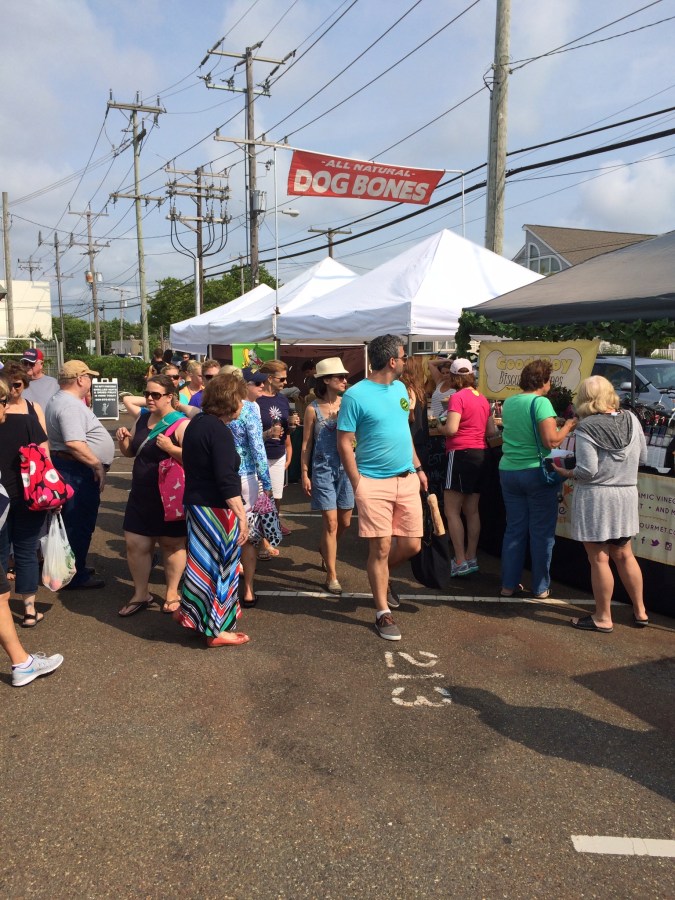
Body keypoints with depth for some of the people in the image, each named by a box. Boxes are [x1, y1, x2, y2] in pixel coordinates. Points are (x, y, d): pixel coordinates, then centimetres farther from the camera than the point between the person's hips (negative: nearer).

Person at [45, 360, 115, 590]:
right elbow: (74, 443, -31)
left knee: (73, 522, 20)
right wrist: (97, 465, -24)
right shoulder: (70, 405, -20)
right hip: (77, 470, -11)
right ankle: (75, 577, 7)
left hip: (70, 468, 11)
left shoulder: (61, 400, 15)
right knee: (79, 524, -2)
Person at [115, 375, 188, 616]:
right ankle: (141, 594, 25)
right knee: (134, 544, 8)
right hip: (140, 495, 7)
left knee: (171, 545, 9)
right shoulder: (142, 419, 8)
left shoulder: (181, 424, -14)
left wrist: (172, 449, -31)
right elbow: (130, 452, 19)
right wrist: (123, 440, -1)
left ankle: (172, 594, 26)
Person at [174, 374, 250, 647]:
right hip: (216, 509, -9)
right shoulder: (219, 431, -20)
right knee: (221, 565, 3)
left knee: (202, 560, 21)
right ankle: (217, 630, 15)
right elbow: (227, 480, -26)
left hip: (196, 502, 9)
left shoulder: (197, 423, 10)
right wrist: (242, 516, -24)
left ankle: (190, 611, 35)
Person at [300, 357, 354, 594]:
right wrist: (304, 474, -1)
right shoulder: (313, 409, -5)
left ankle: (326, 550, 44)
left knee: (345, 522, 13)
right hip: (323, 469, -3)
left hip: (346, 467, 3)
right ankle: (331, 576, 6)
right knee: (331, 522, -5)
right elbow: (306, 444, 0)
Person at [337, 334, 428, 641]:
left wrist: (418, 468, 16)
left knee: (411, 544, 8)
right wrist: (358, 485, -14)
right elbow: (345, 444, -10)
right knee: (381, 547, -1)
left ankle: (381, 578, 37)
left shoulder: (400, 388, 11)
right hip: (374, 482, -6)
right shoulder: (355, 395, -11)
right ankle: (383, 613, 14)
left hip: (407, 479, 6)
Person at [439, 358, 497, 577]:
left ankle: (460, 562, -4)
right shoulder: (482, 399, 12)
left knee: (451, 510, -3)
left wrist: (440, 427, 1)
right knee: (471, 510, 13)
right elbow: (492, 432, 12)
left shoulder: (457, 397, -10)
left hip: (462, 454, -8)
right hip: (481, 454, 8)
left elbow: (451, 429, -19)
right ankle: (471, 559, 19)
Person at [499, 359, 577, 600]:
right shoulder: (541, 402, -13)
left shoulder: (508, 403, 8)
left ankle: (508, 584, 17)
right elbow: (551, 441, -19)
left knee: (514, 529, 13)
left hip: (508, 470, 6)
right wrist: (568, 426, -1)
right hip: (536, 472, -6)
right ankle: (541, 587, 13)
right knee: (541, 532, 6)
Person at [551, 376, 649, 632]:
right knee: (624, 555, 20)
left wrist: (567, 474, -3)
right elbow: (642, 457, 9)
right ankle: (640, 611, 30)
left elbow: (587, 471, -21)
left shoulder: (586, 428, -16)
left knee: (599, 559, 4)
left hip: (595, 497, -6)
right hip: (626, 495, 6)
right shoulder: (631, 419, 1)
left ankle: (603, 618, 15)